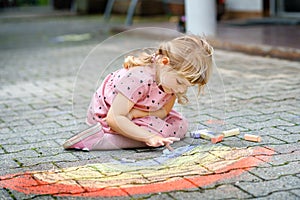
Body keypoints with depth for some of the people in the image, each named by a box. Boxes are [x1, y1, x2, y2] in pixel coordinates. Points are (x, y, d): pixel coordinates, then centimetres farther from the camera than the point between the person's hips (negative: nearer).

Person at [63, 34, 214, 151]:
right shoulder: (138, 78, -38)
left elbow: (164, 111, -10)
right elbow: (114, 118, -35)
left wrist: (136, 113, -29)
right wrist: (149, 137, -40)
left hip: (132, 115, 9)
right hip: (106, 115, -9)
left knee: (180, 125, 2)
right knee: (158, 131, -26)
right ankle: (98, 138, -21)